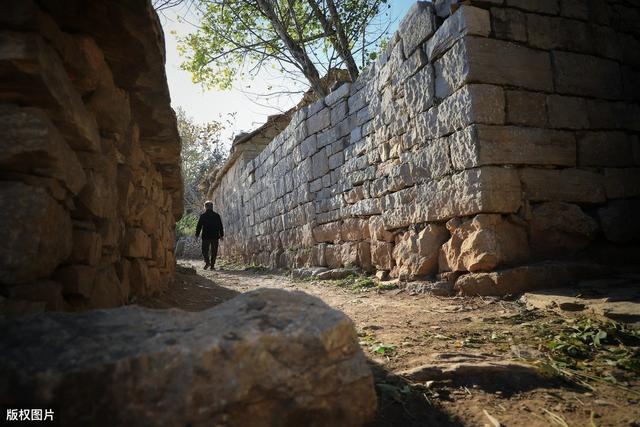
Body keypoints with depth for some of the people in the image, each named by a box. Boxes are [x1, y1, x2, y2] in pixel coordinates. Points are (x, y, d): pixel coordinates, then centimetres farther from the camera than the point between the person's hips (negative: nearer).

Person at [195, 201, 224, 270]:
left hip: (205, 236, -1)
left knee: (205, 250, 9)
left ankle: (207, 262, -11)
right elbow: (220, 226, 6)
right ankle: (212, 265, 4)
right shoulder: (217, 215, 4)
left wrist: (197, 235, 10)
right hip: (215, 236, 1)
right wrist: (222, 235, 12)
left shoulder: (202, 216, -1)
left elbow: (199, 226, 1)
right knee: (214, 251, 6)